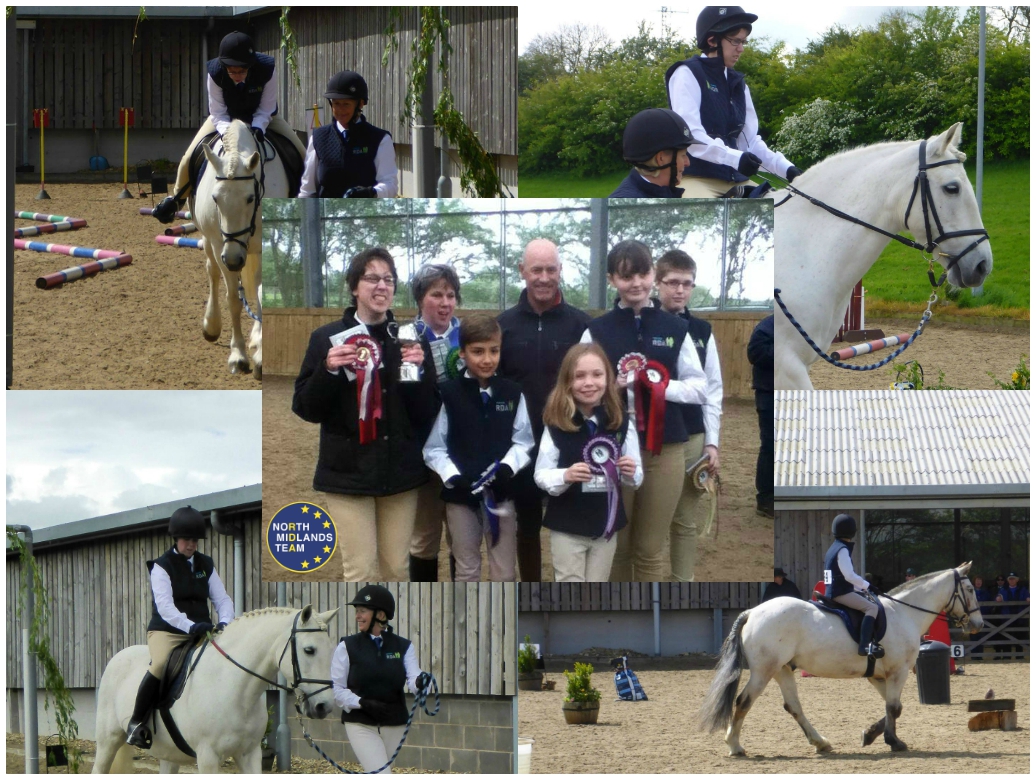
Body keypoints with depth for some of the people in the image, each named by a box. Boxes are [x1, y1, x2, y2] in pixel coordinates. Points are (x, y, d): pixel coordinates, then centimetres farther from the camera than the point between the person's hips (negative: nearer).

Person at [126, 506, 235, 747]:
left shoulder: (206, 565, 14)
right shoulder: (162, 566, -4)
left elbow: (222, 599, 7)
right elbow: (165, 606, -17)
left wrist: (224, 623, -16)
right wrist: (190, 626, -32)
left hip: (200, 632, 6)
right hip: (166, 631, -6)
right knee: (160, 665, -34)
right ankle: (137, 722, -21)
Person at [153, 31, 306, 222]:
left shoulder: (267, 69, -33)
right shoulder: (215, 73, -33)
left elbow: (266, 110, -23)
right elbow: (218, 115, -24)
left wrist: (257, 128, -43)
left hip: (261, 118, 0)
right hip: (226, 118, 0)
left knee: (301, 154, -10)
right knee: (190, 157, -13)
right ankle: (176, 199, 16)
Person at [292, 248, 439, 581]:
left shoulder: (408, 339, 6)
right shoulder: (328, 338, -1)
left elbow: (428, 413, 4)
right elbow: (305, 408, -2)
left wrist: (419, 369, -13)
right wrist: (329, 370, -18)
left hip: (399, 470, 3)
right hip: (349, 470, -3)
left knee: (396, 569, 6)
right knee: (360, 572, -5)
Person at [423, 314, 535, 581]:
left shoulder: (512, 393, 0)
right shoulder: (448, 394, -7)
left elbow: (523, 441, 2)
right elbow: (434, 448, -4)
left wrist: (508, 467, -16)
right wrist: (453, 476, -19)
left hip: (501, 494, 2)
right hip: (461, 495, -1)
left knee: (504, 573, 7)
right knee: (467, 571, 10)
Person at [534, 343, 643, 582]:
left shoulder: (621, 423, -4)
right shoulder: (557, 425, -10)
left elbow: (637, 476, 4)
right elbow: (540, 475, -7)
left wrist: (630, 473, -19)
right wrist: (565, 476, -27)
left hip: (606, 523, 3)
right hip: (567, 525, -3)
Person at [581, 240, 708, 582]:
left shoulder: (675, 329, 5)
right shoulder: (597, 331, 1)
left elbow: (701, 389, 4)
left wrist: (662, 386, -13)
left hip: (664, 451, 1)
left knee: (650, 551, 7)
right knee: (616, 547, 9)